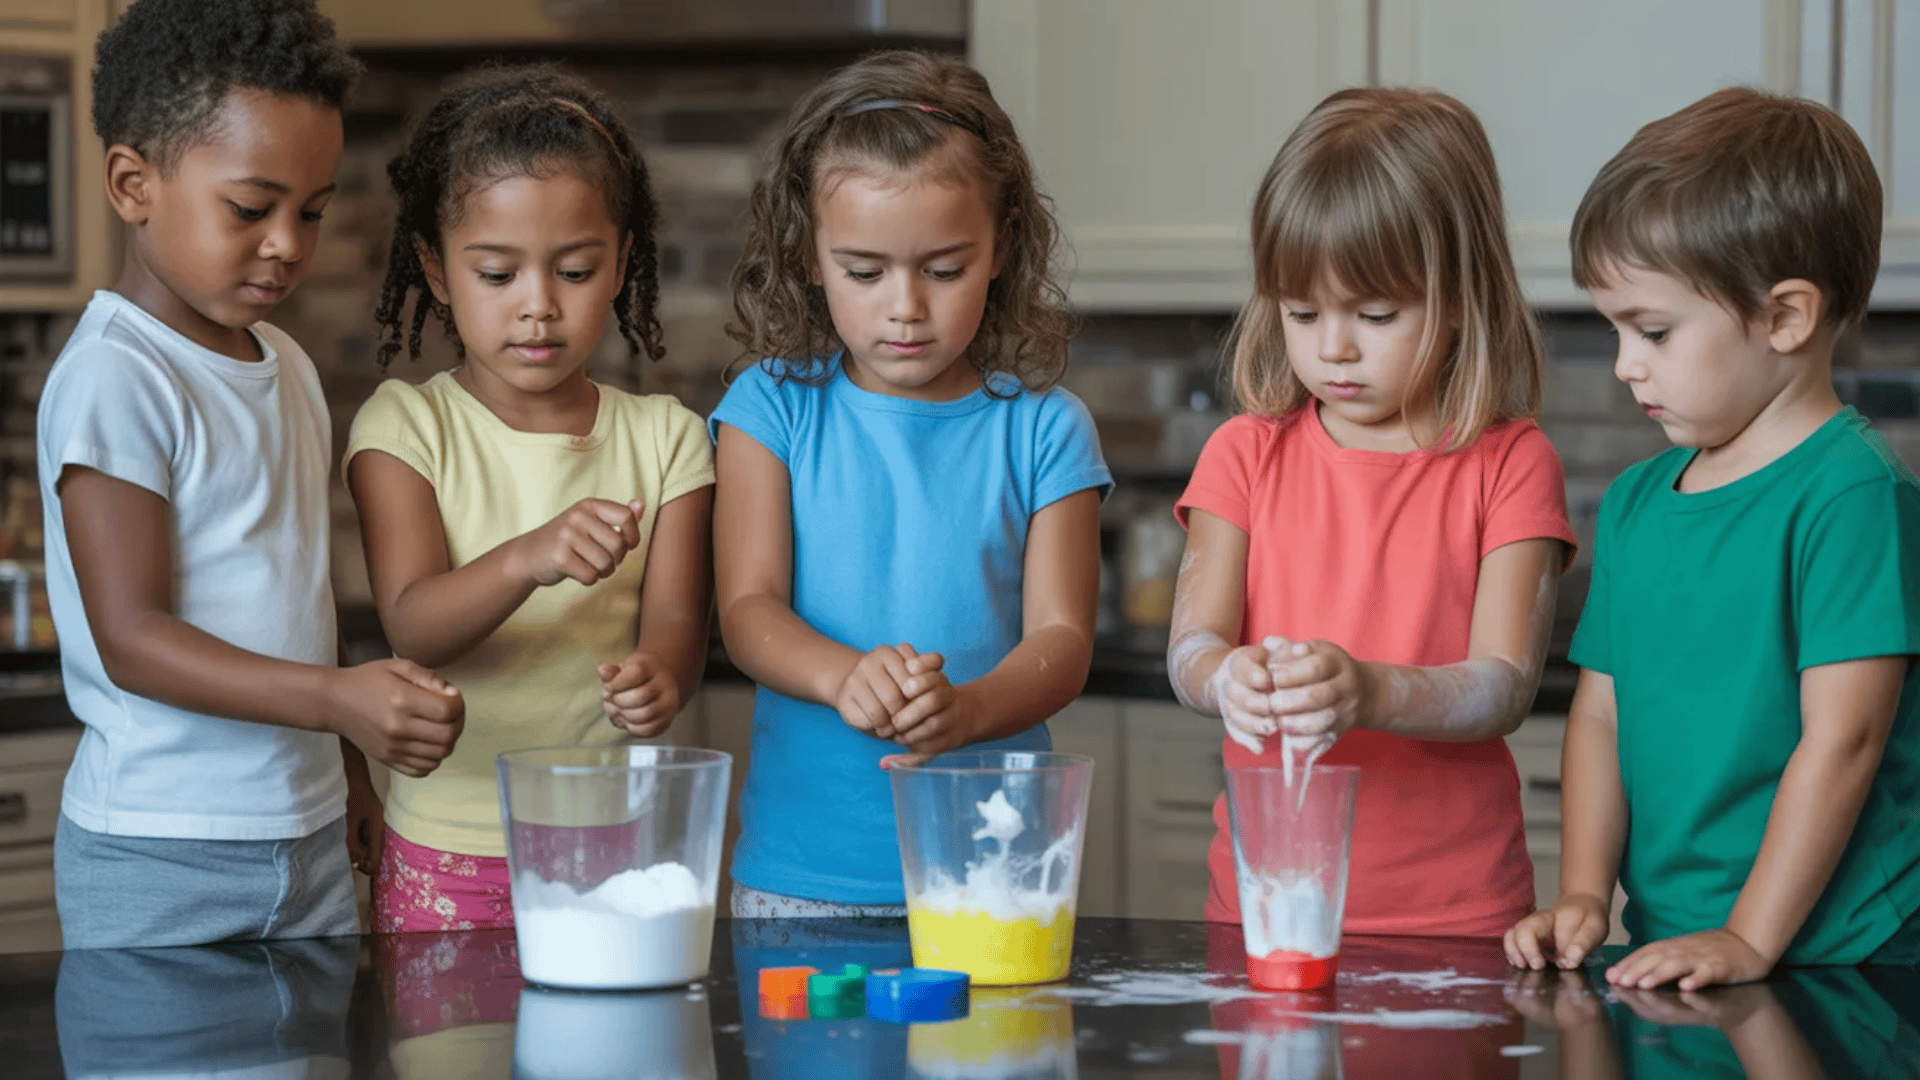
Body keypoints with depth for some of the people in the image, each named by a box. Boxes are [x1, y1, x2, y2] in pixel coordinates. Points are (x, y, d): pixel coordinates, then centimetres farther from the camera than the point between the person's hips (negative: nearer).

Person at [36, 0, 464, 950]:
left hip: (309, 836, 7)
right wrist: (336, 698, -30)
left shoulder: (289, 370, 13)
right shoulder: (111, 379, -14)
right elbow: (131, 638, -20)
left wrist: (354, 759, 17)